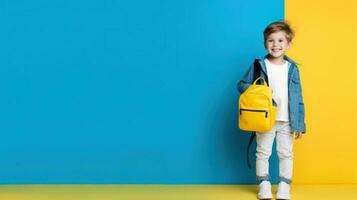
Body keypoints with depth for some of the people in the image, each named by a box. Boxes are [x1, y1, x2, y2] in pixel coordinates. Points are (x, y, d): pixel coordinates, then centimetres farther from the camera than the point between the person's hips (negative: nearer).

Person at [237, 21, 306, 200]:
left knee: (286, 154, 9)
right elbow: (241, 85, 1)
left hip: (286, 121, 1)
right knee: (263, 152, 8)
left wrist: (299, 123, 1)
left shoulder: (292, 68, 1)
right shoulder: (259, 65, -4)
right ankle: (264, 185, 22)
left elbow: (297, 97, 3)